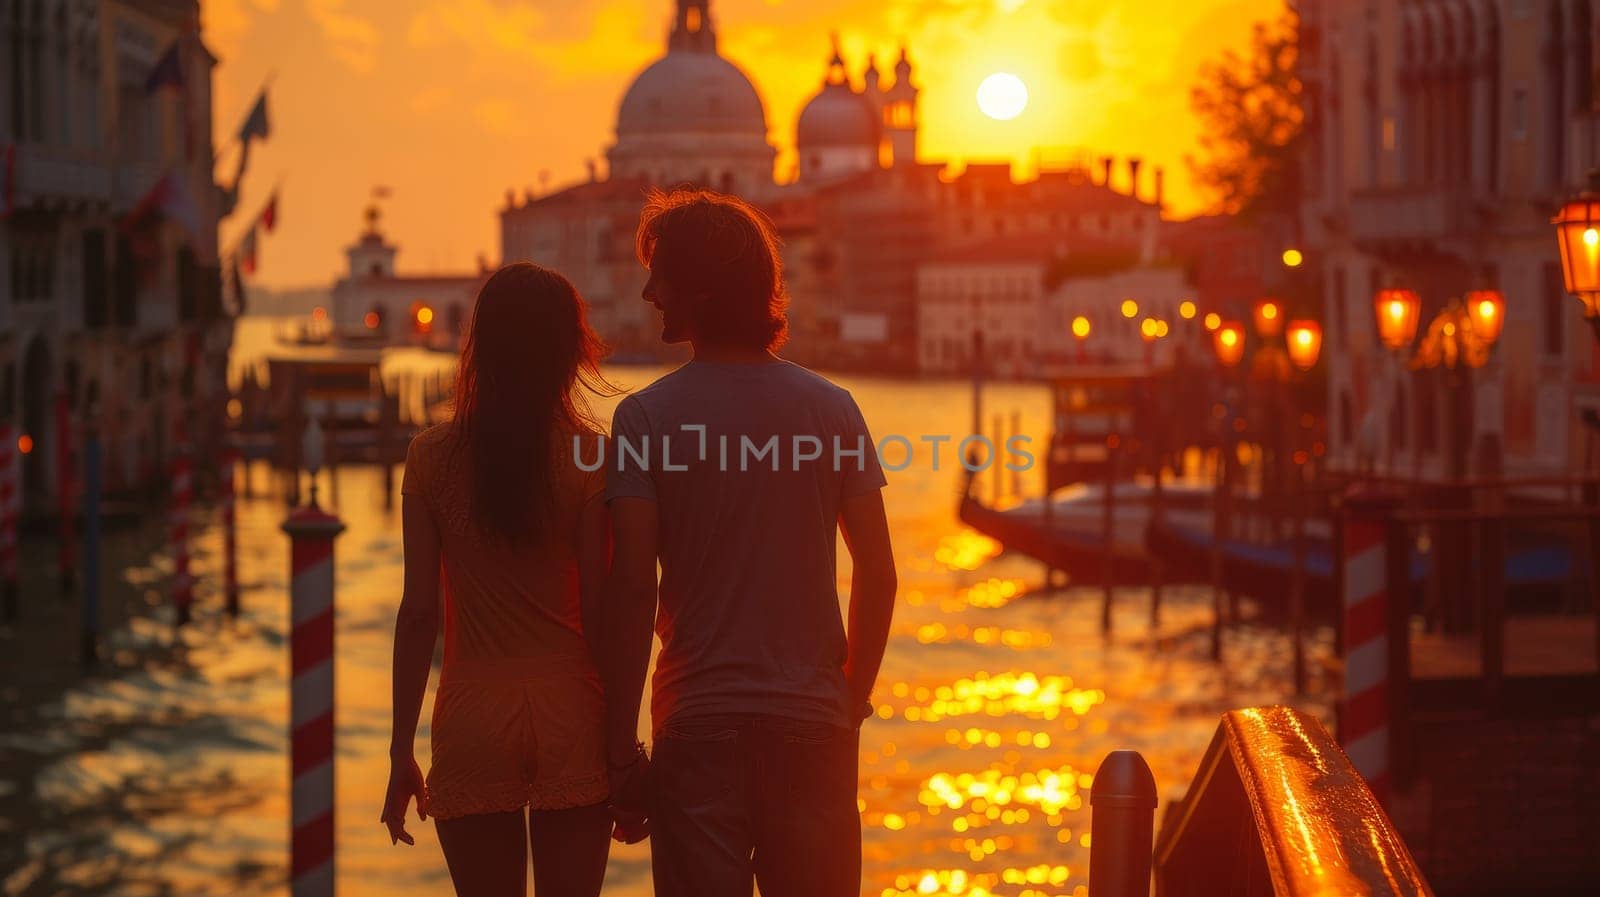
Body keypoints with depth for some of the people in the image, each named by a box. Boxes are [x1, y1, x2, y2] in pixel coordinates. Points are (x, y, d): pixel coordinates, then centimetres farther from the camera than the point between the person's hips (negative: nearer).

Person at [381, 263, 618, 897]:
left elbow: (419, 612, -2)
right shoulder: (590, 459, -4)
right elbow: (601, 614, -4)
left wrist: (401, 752, 5)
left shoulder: (432, 457, -1)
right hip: (571, 716, 0)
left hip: (473, 720, 1)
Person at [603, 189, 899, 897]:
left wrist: (621, 742, -5)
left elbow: (632, 589, -10)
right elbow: (879, 577, 2)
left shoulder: (646, 418, -5)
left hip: (698, 727, -2)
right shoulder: (830, 408, 3)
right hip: (813, 719, 2)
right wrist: (853, 699, 14)